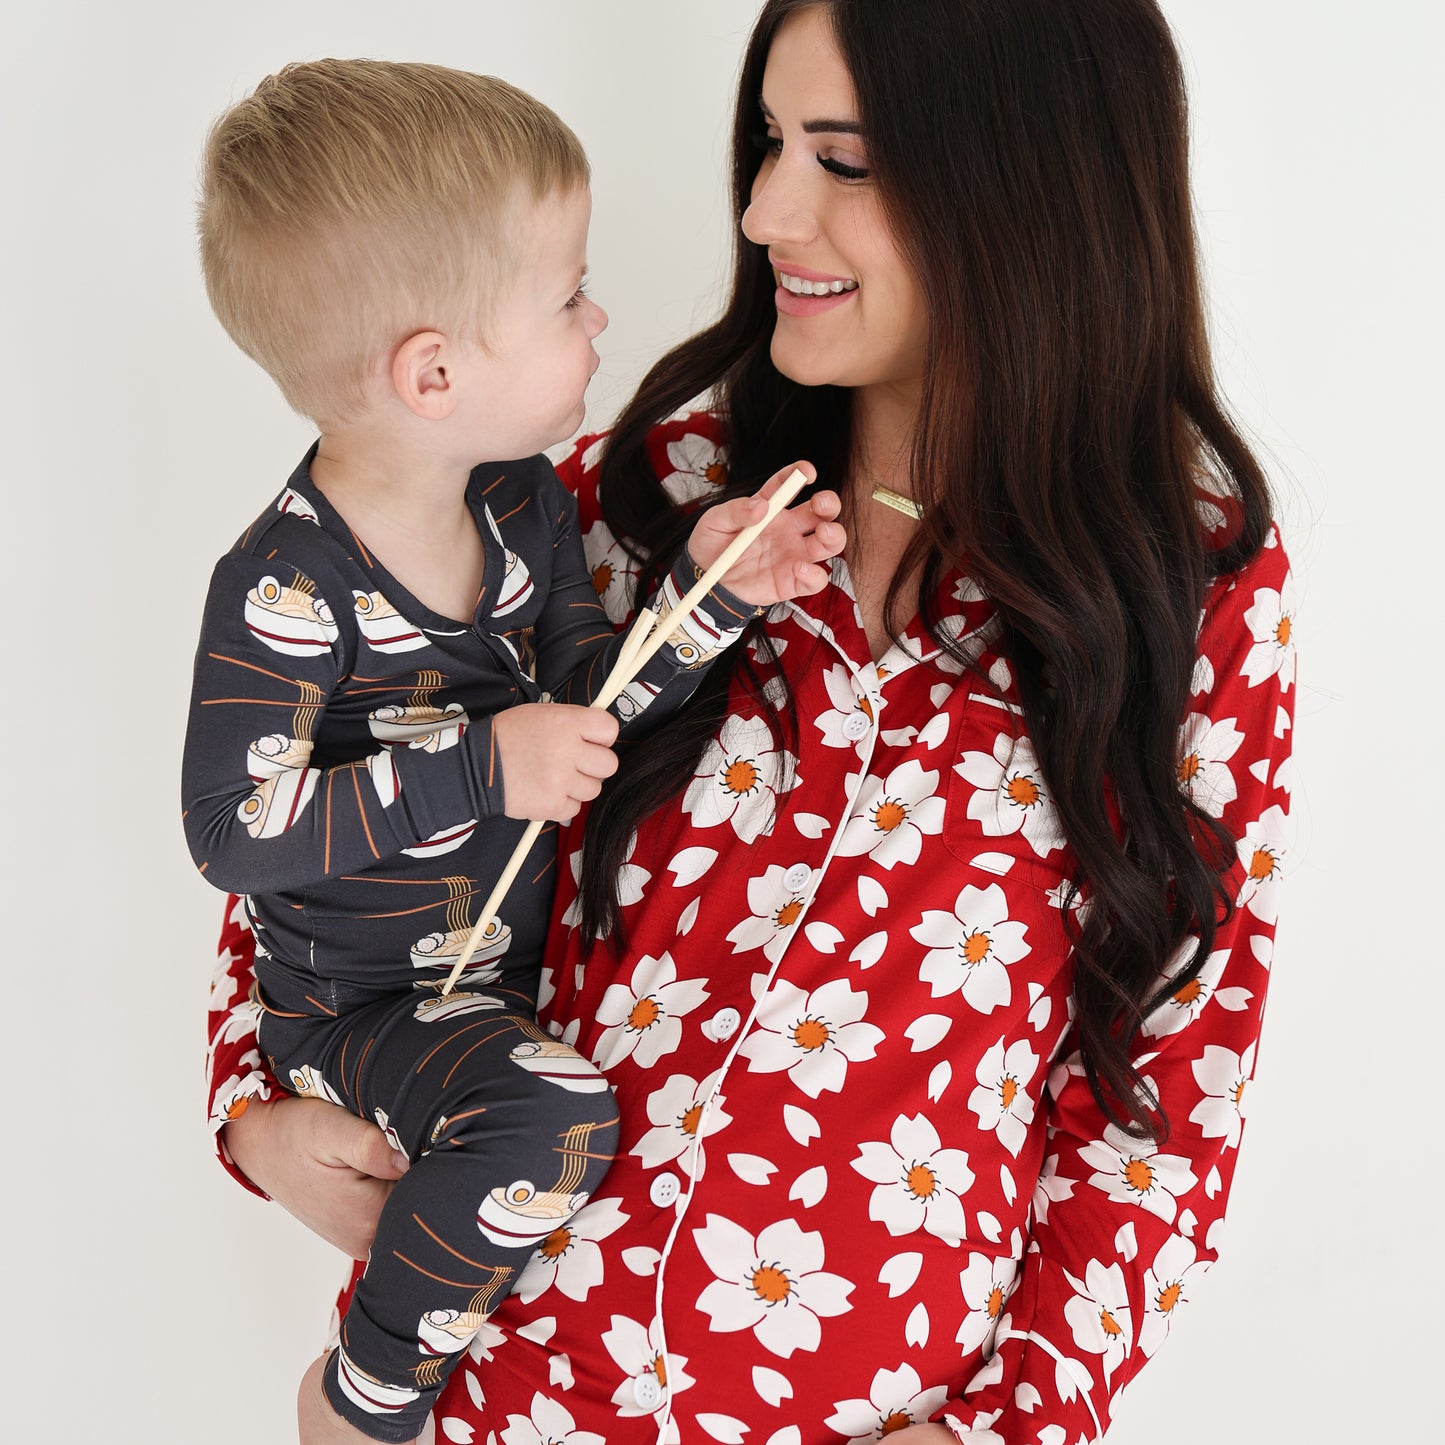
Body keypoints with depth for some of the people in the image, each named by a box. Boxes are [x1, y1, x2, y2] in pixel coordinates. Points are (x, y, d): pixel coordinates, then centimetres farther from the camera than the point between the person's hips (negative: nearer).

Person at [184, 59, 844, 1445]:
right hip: (360, 1000, -8)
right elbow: (236, 832, -26)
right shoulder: (286, 587, -27)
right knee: (551, 1115, -31)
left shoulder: (521, 499, -4)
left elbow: (591, 699, 3)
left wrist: (705, 589, -14)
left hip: (516, 945, 8)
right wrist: (479, 769, -30)